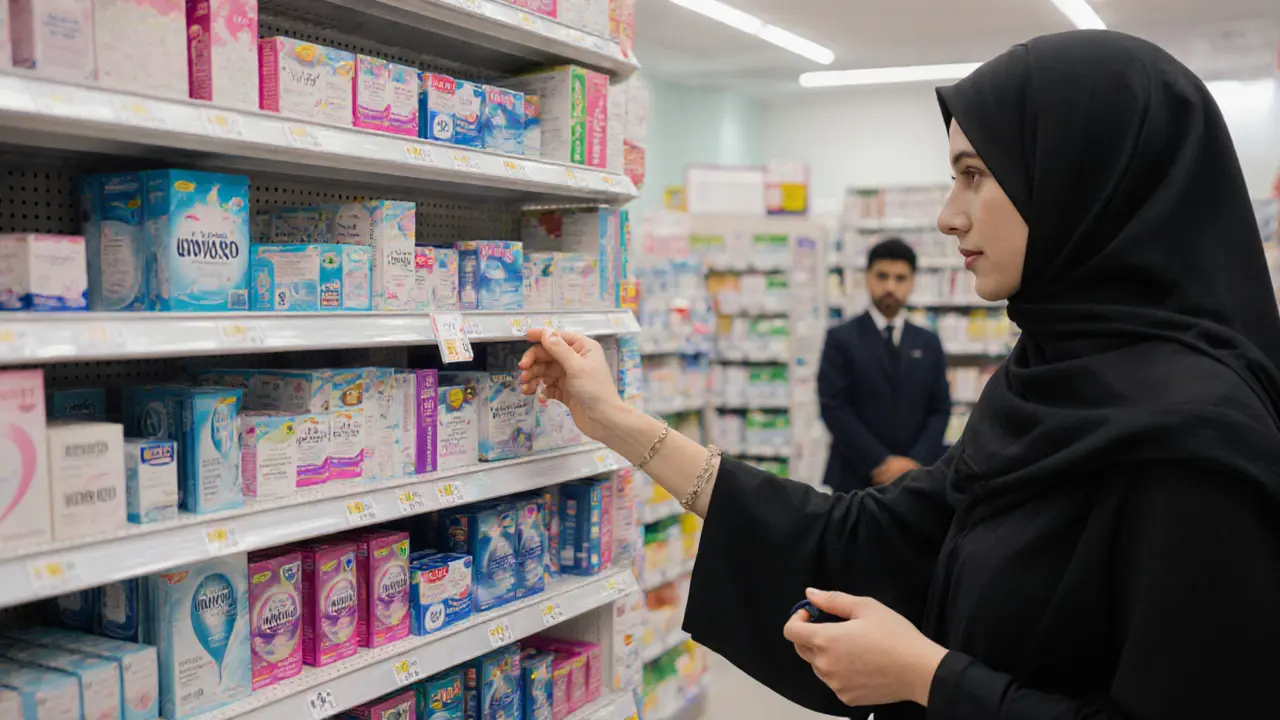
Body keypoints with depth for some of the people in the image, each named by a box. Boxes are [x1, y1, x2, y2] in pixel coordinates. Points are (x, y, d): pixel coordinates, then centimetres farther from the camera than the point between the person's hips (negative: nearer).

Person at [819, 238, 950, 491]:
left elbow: (940, 409, 7)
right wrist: (879, 463, -14)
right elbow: (834, 407, -7)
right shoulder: (840, 339, 0)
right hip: (856, 479, -3)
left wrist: (916, 463, -9)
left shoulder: (929, 344, 12)